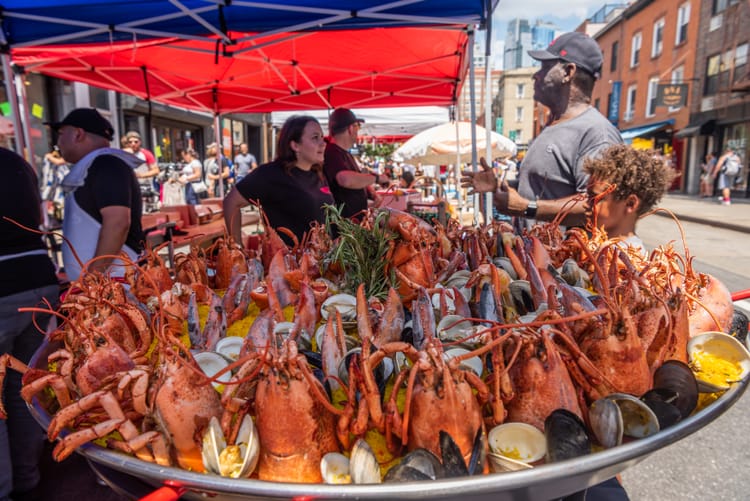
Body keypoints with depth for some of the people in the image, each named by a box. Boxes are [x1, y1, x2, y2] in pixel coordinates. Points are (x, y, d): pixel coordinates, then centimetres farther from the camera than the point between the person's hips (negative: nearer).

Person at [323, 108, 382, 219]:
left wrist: (371, 193, 5)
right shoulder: (331, 152, -18)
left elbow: (358, 181, 27)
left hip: (357, 218, 10)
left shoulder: (346, 153, 15)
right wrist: (376, 177, -20)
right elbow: (346, 180, -37)